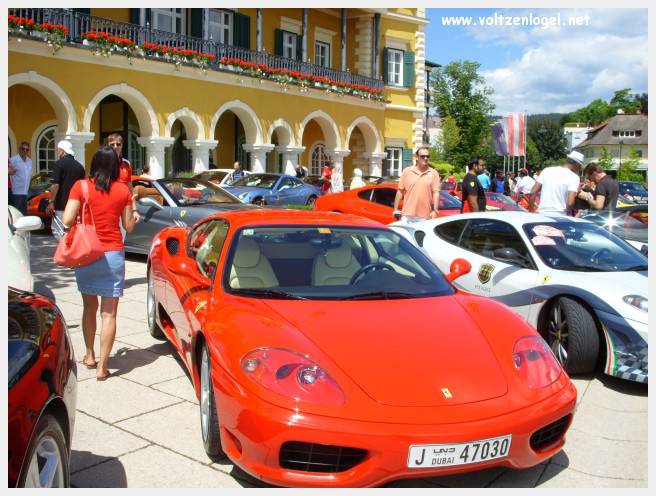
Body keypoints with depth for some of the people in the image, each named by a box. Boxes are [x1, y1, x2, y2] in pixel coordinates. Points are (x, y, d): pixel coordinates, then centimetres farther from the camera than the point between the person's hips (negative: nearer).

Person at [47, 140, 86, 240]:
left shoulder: (59, 163, -8)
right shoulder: (80, 166, 11)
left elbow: (55, 185, -15)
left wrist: (51, 202, -9)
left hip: (61, 205, -6)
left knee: (58, 231, -4)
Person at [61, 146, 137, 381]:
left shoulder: (81, 186, -5)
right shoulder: (123, 190, -2)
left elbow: (67, 220, -11)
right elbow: (129, 226, 4)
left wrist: (82, 218, 10)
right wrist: (134, 214, 24)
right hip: (113, 255, -1)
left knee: (89, 307, 20)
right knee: (109, 313, 2)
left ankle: (89, 356, 30)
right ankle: (102, 366, 3)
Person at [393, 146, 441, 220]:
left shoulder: (433, 173, 5)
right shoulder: (407, 171, 7)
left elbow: (436, 193, 0)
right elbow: (400, 191, 7)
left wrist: (435, 210, -10)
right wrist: (396, 210, 4)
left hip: (425, 216, 0)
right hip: (408, 215, 0)